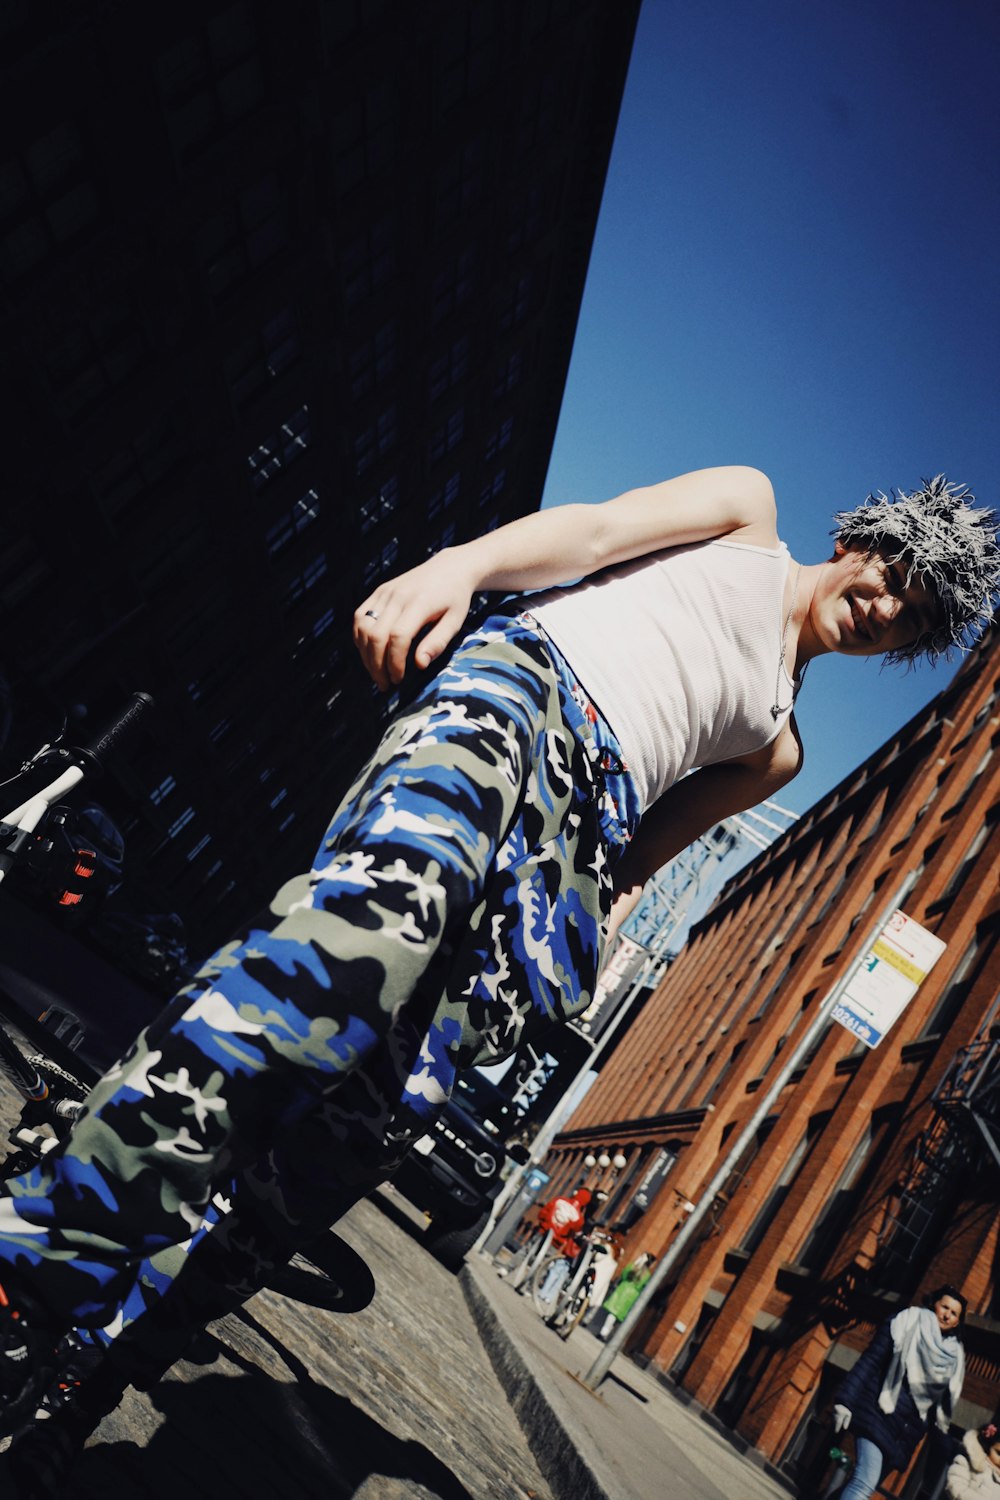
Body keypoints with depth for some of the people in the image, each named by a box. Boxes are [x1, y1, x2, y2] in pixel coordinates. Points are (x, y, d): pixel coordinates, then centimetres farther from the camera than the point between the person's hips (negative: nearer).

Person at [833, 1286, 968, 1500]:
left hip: (909, 1430, 5)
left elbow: (945, 1401, 19)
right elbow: (868, 1362, -6)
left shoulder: (955, 1357, 13)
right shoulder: (907, 1324, -1)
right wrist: (846, 1400, -13)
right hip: (880, 1413, -5)